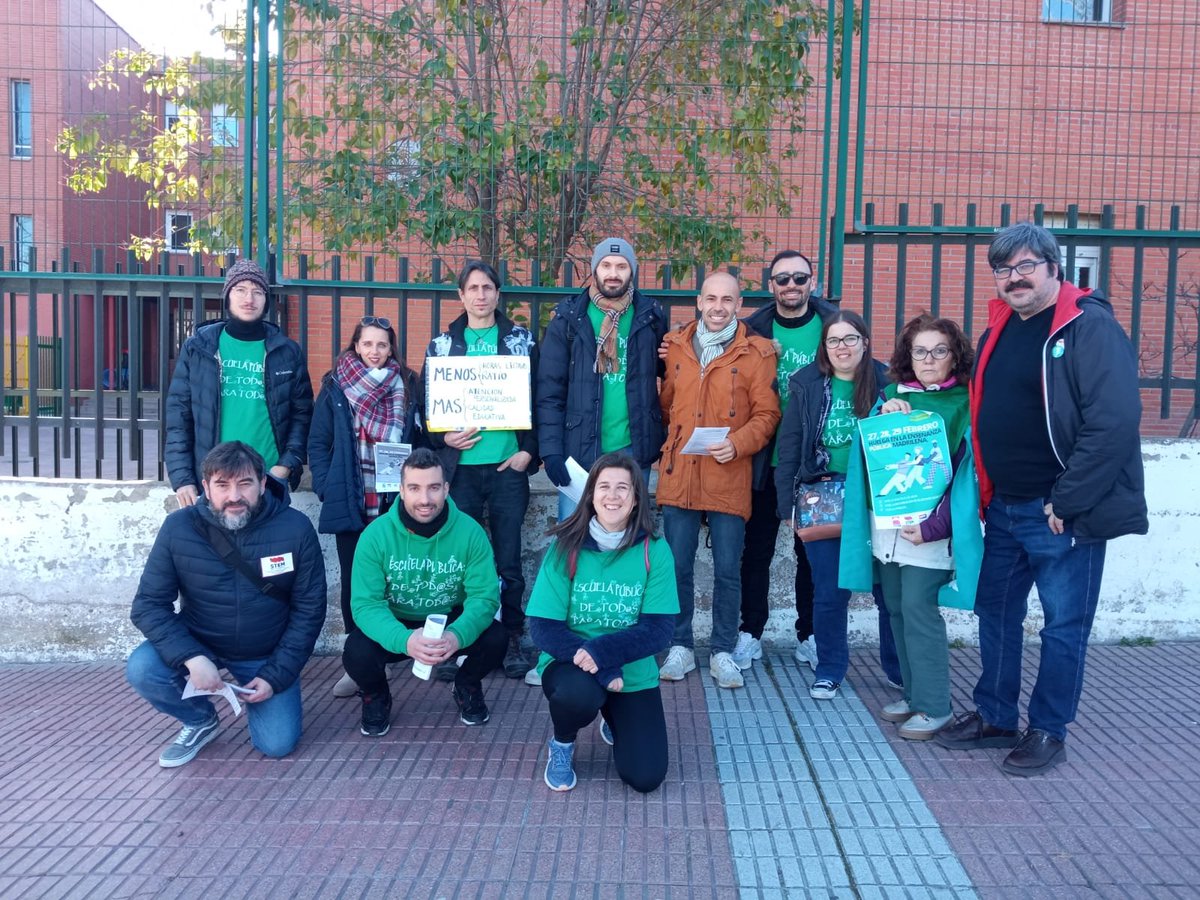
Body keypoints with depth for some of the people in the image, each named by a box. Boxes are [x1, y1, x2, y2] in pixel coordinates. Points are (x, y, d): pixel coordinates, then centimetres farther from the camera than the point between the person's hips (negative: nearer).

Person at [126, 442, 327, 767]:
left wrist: (276, 676, -14)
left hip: (267, 655, -1)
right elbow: (149, 605, -14)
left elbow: (309, 609, -10)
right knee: (142, 670, -27)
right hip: (197, 645, 1)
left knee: (277, 744, -10)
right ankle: (201, 720, 5)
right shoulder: (179, 527, -16)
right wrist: (192, 658, -29)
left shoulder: (295, 528, -19)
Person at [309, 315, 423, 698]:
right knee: (354, 582, 4)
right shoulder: (335, 387, 5)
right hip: (350, 505, 0)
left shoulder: (408, 387, 7)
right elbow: (318, 444, 5)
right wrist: (327, 488, -6)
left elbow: (422, 440, 9)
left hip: (396, 504, 0)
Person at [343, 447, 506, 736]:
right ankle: (376, 697, 8)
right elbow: (365, 604, -23)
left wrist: (457, 635, -43)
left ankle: (467, 687, 10)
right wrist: (404, 640, -44)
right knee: (357, 651, -30)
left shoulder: (470, 531, -18)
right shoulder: (376, 534, -20)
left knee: (494, 639, -27)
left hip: (451, 622, 1)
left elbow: (485, 596, -20)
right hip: (396, 627, 0)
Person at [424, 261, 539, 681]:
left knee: (509, 559, 4)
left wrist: (529, 450, -5)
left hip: (508, 465, -1)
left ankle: (512, 640, 15)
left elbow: (537, 398, 5)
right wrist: (443, 438, -7)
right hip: (461, 464, 1)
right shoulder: (442, 344, 10)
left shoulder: (521, 341, 7)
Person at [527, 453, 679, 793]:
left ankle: (614, 721, 28)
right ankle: (562, 744, 2)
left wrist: (601, 651, -29)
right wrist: (603, 670, -25)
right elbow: (543, 626, -14)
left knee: (645, 778, -7)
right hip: (571, 665, -2)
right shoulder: (565, 546, -12)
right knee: (579, 692, -36)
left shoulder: (655, 550, -10)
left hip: (633, 673, 2)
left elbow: (659, 629, -13)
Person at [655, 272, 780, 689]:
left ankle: (723, 652, 20)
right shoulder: (675, 346, 10)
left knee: (728, 570, 5)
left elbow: (767, 413, -3)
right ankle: (681, 647, 23)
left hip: (729, 479, -2)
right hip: (678, 475, 2)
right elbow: (664, 404, 14)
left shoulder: (756, 352, 1)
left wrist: (738, 444, -15)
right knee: (677, 567, 8)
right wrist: (660, 448, 0)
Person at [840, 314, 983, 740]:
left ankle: (933, 705, 5)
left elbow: (968, 472, -9)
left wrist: (934, 526, -17)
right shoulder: (893, 396, 11)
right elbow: (868, 454, 8)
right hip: (887, 525, 5)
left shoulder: (965, 404, -4)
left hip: (930, 528, -5)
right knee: (897, 608, 10)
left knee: (918, 608, -7)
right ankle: (913, 692, 23)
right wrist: (884, 418, -10)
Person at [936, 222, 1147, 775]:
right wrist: (983, 492, 9)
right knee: (996, 614, 15)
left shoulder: (1090, 326, -13)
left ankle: (1049, 732, 21)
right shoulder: (998, 330, 11)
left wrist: (1066, 504, -20)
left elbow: (1115, 423, -21)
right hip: (1002, 509, 8)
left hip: (1062, 515, -7)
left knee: (1063, 626, 6)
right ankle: (994, 717, 31)